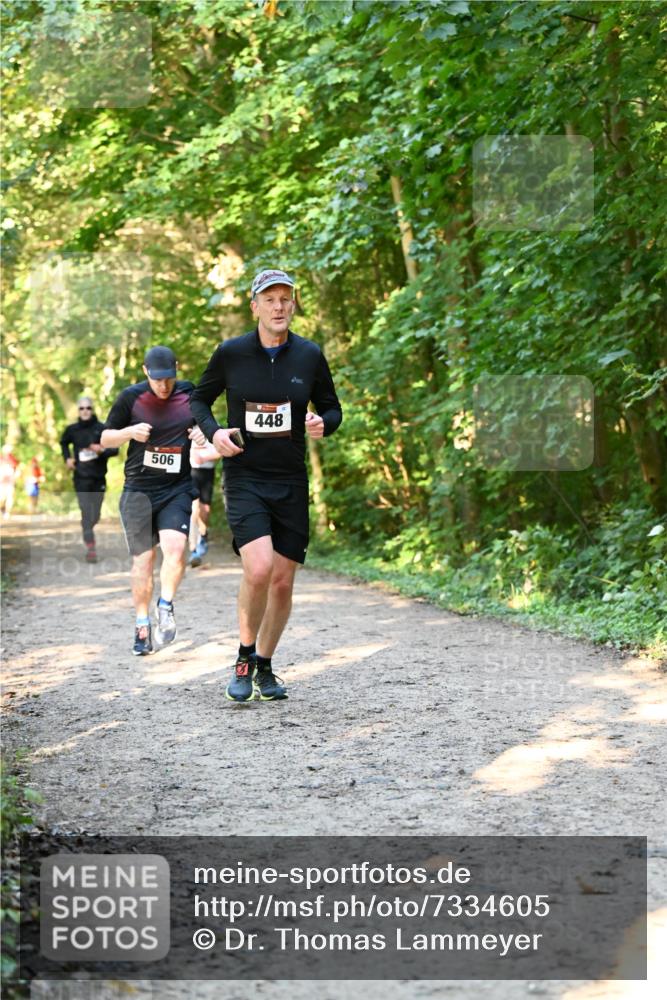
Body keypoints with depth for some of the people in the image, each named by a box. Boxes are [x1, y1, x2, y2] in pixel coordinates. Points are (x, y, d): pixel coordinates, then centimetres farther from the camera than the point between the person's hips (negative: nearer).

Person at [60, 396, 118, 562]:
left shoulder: (101, 429, -5)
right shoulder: (72, 429, 2)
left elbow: (115, 449, -3)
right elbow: (64, 443, 23)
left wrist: (102, 450, -21)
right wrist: (67, 458, 8)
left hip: (98, 477, 1)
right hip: (81, 477, -1)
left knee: (95, 515, 11)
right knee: (86, 511, -14)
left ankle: (87, 532, 42)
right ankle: (90, 548, -17)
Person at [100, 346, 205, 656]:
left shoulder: (191, 395, 3)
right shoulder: (131, 397, -2)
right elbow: (105, 439, 5)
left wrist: (204, 435, -5)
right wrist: (130, 432, -15)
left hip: (178, 490, 1)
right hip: (138, 490, -1)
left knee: (175, 546, -22)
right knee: (142, 559, 1)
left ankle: (165, 607, -4)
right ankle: (142, 627, 12)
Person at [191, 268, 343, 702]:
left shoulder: (310, 355, 3)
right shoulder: (231, 353, -2)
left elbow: (332, 408, 14)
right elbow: (199, 398, 12)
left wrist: (323, 423, -10)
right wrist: (214, 432, -8)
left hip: (291, 482, 3)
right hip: (244, 476, -3)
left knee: (283, 581, 5)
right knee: (258, 569, -21)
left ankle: (265, 667, 25)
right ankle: (245, 657, 2)